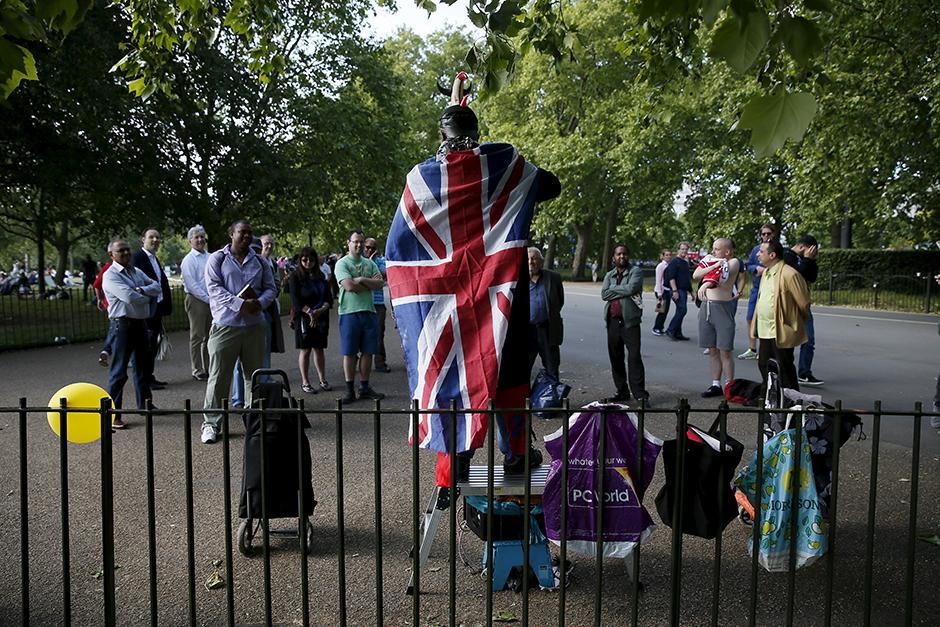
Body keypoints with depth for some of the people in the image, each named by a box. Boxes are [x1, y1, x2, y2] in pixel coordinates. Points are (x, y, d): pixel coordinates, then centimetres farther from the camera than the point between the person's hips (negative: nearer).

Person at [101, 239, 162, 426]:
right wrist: (148, 297, -4)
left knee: (144, 365, 17)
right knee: (119, 370, -6)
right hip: (123, 324, -8)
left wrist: (142, 290, -13)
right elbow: (130, 297, -22)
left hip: (141, 323, 8)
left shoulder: (136, 272, 14)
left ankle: (145, 404, 31)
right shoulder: (111, 275, -9)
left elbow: (157, 287, 6)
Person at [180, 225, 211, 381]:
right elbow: (192, 284, -12)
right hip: (196, 301, -6)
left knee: (210, 337, 11)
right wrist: (208, 299, -13)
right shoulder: (189, 260, -7)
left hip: (211, 301, 6)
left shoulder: (211, 257, 13)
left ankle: (209, 368, 20)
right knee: (197, 337, -1)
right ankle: (197, 371, 5)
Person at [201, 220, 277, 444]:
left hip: (254, 325, 4)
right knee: (218, 377, -2)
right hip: (225, 325, -4)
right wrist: (240, 304, -21)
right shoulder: (217, 259, 1)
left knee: (254, 374, 10)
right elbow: (214, 288, -9)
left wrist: (259, 303, -12)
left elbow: (270, 288, 10)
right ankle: (210, 423, 6)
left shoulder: (260, 262, 13)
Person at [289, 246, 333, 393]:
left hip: (321, 318, 4)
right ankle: (305, 382, 9)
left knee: (319, 348, 9)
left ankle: (322, 380, 15)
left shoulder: (320, 276, 11)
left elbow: (329, 297, 7)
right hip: (304, 318, -4)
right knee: (305, 349, 2)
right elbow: (295, 301, -9)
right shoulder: (295, 277, -2)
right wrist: (310, 312, -18)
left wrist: (321, 310, -11)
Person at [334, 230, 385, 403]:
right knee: (349, 353, 1)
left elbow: (380, 283, 1)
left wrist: (362, 280, -11)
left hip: (369, 311, 5)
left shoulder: (369, 263, 14)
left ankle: (364, 387, 18)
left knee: (367, 352, 8)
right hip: (350, 312, -4)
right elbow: (349, 286, -16)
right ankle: (350, 390, 8)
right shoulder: (342, 263, -2)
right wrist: (370, 285, -4)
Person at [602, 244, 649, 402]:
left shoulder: (636, 271, 2)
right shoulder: (609, 275, 16)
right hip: (613, 321, 5)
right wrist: (624, 291, -8)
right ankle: (622, 392, 19)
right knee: (615, 358, 9)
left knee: (634, 356, -8)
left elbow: (631, 288, -16)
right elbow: (604, 294, -1)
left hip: (629, 320, -5)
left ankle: (640, 393, -5)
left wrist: (614, 290, -3)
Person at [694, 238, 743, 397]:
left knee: (725, 351, -4)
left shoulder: (733, 262, -3)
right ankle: (716, 385, 17)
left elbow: (721, 276, -23)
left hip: (722, 307, -6)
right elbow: (695, 275, 0)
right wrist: (713, 266, -12)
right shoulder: (709, 260, 14)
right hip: (705, 306, 6)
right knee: (712, 350, 10)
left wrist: (707, 284, -41)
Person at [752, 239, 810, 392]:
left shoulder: (789, 274, -18)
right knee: (764, 365, 17)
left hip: (781, 332, -9)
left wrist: (798, 323, 3)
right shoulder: (766, 272, 12)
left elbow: (804, 302, -12)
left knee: (784, 369, 1)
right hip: (764, 331, 9)